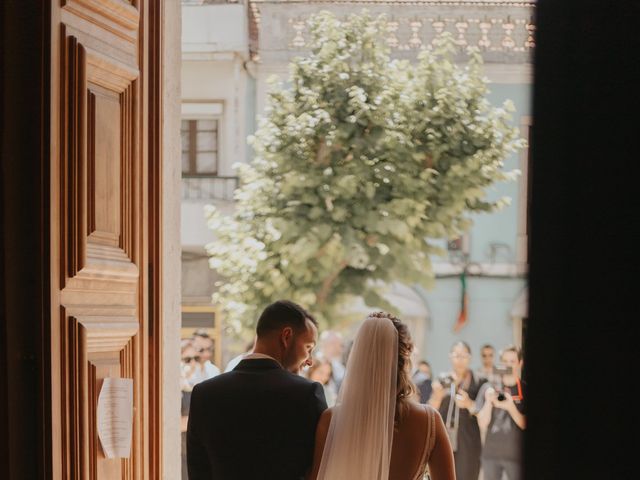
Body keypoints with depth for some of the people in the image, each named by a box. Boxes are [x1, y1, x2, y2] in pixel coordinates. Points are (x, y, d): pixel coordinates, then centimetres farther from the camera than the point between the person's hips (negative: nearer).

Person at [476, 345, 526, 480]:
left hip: (515, 454, -3)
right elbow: (482, 423, 2)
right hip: (490, 453, 3)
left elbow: (525, 425, -5)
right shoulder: (491, 389, 7)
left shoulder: (524, 390, 1)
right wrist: (489, 402, -15)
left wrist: (511, 407, -22)